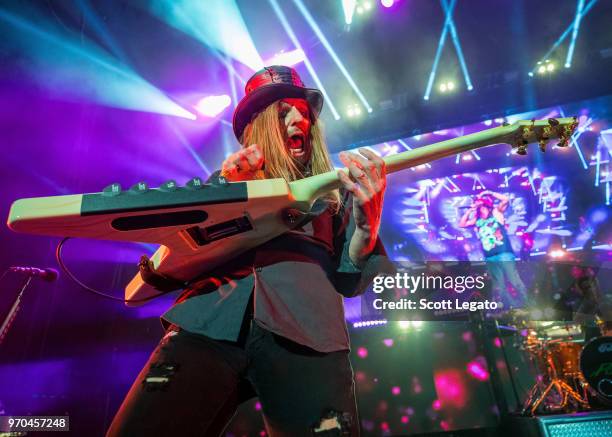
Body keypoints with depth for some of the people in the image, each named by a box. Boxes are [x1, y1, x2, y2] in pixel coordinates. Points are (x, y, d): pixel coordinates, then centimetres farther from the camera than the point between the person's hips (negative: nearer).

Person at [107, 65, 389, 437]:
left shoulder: (336, 192, 20)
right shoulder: (225, 181, 21)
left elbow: (348, 280, 9)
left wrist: (368, 222, -11)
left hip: (304, 334, 1)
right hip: (208, 323, 1)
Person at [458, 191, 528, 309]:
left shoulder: (496, 213, 4)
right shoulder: (476, 220, 12)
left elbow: (506, 199, -7)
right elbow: (461, 224, 10)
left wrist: (488, 193, -3)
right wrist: (469, 210, 7)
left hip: (504, 254, -4)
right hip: (490, 258, 4)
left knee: (515, 281, -6)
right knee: (499, 287, 7)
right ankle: (511, 308, 16)